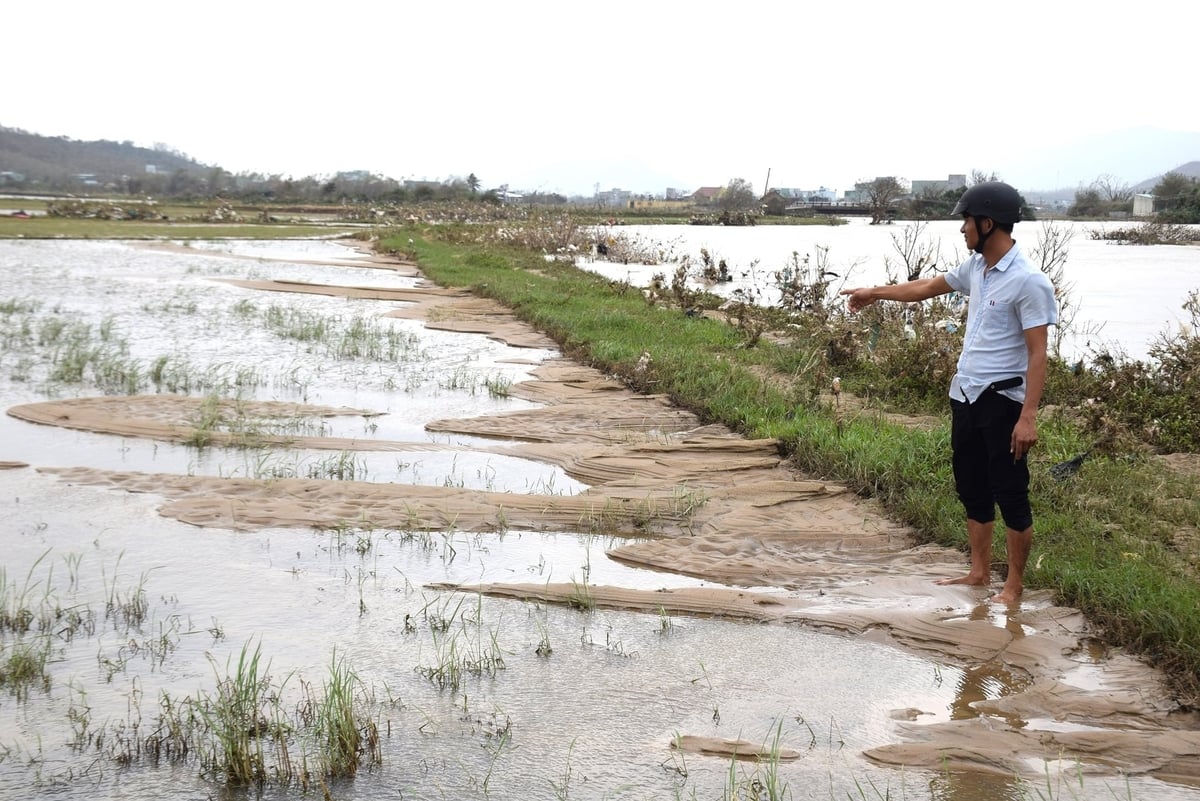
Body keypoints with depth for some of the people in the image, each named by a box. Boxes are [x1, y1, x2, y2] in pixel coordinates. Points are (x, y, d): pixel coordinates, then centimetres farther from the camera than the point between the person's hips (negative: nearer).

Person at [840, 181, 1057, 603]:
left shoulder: (1028, 282, -17)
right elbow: (927, 287, 26)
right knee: (971, 489, 16)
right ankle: (979, 571, 28)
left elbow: (1037, 354, -19)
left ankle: (1014, 584, 12)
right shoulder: (975, 268, 7)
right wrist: (875, 293, 34)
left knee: (1010, 496, 1)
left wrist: (1028, 416, -24)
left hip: (1002, 400, -8)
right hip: (965, 395, 8)